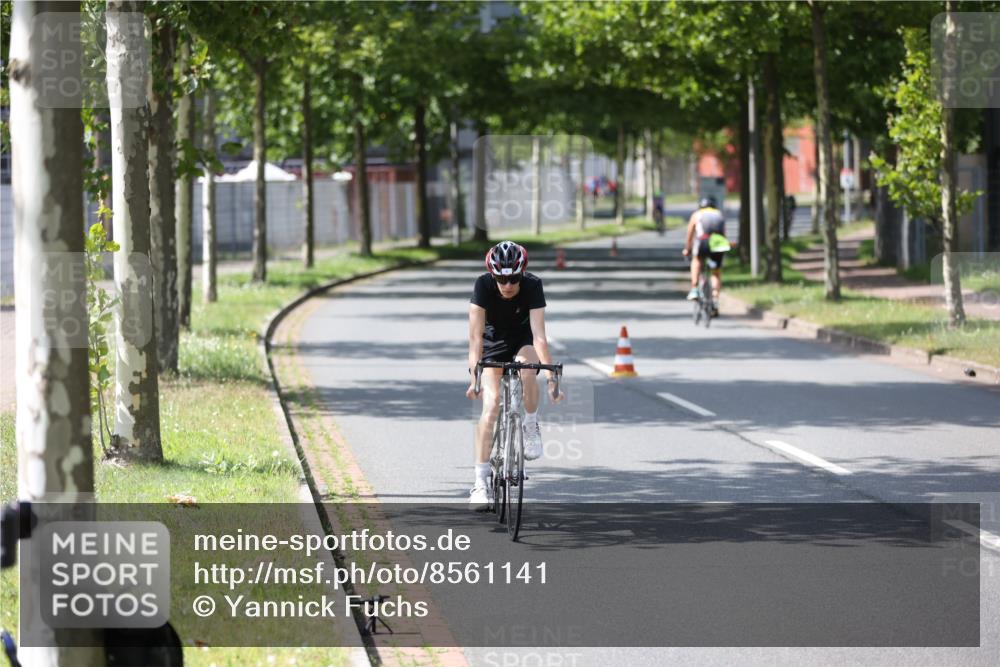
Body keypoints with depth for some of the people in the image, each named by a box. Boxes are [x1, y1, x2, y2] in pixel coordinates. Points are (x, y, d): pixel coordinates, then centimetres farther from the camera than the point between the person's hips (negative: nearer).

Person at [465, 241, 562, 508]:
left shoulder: (532, 286, -27)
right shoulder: (483, 285, -27)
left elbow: (539, 335, -33)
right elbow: (475, 336, -30)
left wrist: (551, 378, -40)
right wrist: (474, 377, -40)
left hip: (523, 343, 0)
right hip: (493, 346, 0)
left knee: (526, 366, -36)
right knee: (491, 403, -19)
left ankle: (531, 427, -9)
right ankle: (480, 482, -16)